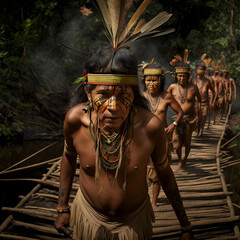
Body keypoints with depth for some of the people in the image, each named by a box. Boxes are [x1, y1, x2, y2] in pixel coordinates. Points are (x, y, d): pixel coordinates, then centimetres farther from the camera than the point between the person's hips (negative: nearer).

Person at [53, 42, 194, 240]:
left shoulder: (150, 126, -27)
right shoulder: (75, 119, -23)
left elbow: (164, 172, -8)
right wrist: (63, 208, 5)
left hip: (134, 221, -1)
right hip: (89, 216, 1)